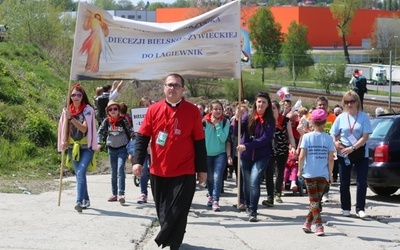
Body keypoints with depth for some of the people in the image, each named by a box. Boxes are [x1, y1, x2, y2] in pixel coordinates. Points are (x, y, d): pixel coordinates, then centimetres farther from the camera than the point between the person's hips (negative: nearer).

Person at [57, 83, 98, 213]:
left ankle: (79, 201, -28)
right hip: (73, 147, 5)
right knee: (79, 174, 10)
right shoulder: (67, 110, 5)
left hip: (86, 146, -5)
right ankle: (86, 199, 24)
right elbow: (65, 127, 7)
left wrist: (71, 118, -26)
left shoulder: (88, 109, -8)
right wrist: (64, 141, -9)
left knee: (81, 172, -20)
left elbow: (84, 128, -16)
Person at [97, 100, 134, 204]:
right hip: (111, 149, 4)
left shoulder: (123, 120, -7)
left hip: (122, 149, -4)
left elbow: (131, 132, -4)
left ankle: (121, 194, -22)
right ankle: (114, 194, 19)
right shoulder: (106, 121, 0)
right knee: (113, 173, 10)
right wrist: (98, 143, -14)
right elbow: (100, 132, 1)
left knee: (120, 170, -18)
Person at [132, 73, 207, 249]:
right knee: (163, 210, 14)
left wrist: (202, 169, 0)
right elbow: (142, 137, 1)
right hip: (158, 171, 3)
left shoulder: (192, 111, -3)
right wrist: (138, 161, -10)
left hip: (184, 172, -3)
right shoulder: (153, 110, 0)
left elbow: (199, 142, 0)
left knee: (177, 212, -5)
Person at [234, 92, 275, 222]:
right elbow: (237, 133, -6)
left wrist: (247, 146, -25)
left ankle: (252, 211, -11)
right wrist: (237, 119, -23)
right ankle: (247, 205, 37)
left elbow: (265, 139, -16)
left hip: (261, 156, -3)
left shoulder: (269, 121, -6)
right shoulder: (247, 117, -1)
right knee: (247, 182, 14)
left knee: (254, 182, -18)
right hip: (245, 156, 3)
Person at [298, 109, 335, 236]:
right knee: (317, 199, 15)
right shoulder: (328, 138, -1)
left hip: (309, 173, -1)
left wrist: (299, 170, 4)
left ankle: (319, 226, -5)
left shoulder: (307, 137, -5)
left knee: (314, 200, 3)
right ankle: (308, 223, 17)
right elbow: (330, 159, -2)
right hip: (323, 174, 1)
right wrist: (330, 174, 9)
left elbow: (301, 156, -9)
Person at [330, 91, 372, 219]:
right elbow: (333, 135, 7)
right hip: (344, 154, 2)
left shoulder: (364, 117, -5)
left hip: (360, 153, -2)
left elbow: (365, 137, -10)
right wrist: (335, 143, -15)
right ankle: (346, 208, 18)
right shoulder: (341, 118, 2)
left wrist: (352, 148, -19)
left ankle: (360, 209, 2)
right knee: (344, 183, 7)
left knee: (362, 182, -5)